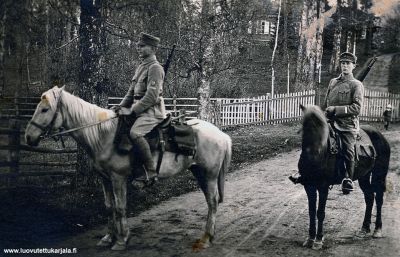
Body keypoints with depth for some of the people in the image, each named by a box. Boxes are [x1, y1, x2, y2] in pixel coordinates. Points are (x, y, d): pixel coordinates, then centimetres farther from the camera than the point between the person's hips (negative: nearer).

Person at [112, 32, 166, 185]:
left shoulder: (155, 68, -11)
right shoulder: (141, 67, 19)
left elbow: (151, 96, -20)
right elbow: (131, 92, 21)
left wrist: (132, 111, -20)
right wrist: (122, 106, 6)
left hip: (152, 111, -10)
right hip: (140, 110, 10)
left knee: (135, 133, -32)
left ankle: (151, 172, -27)